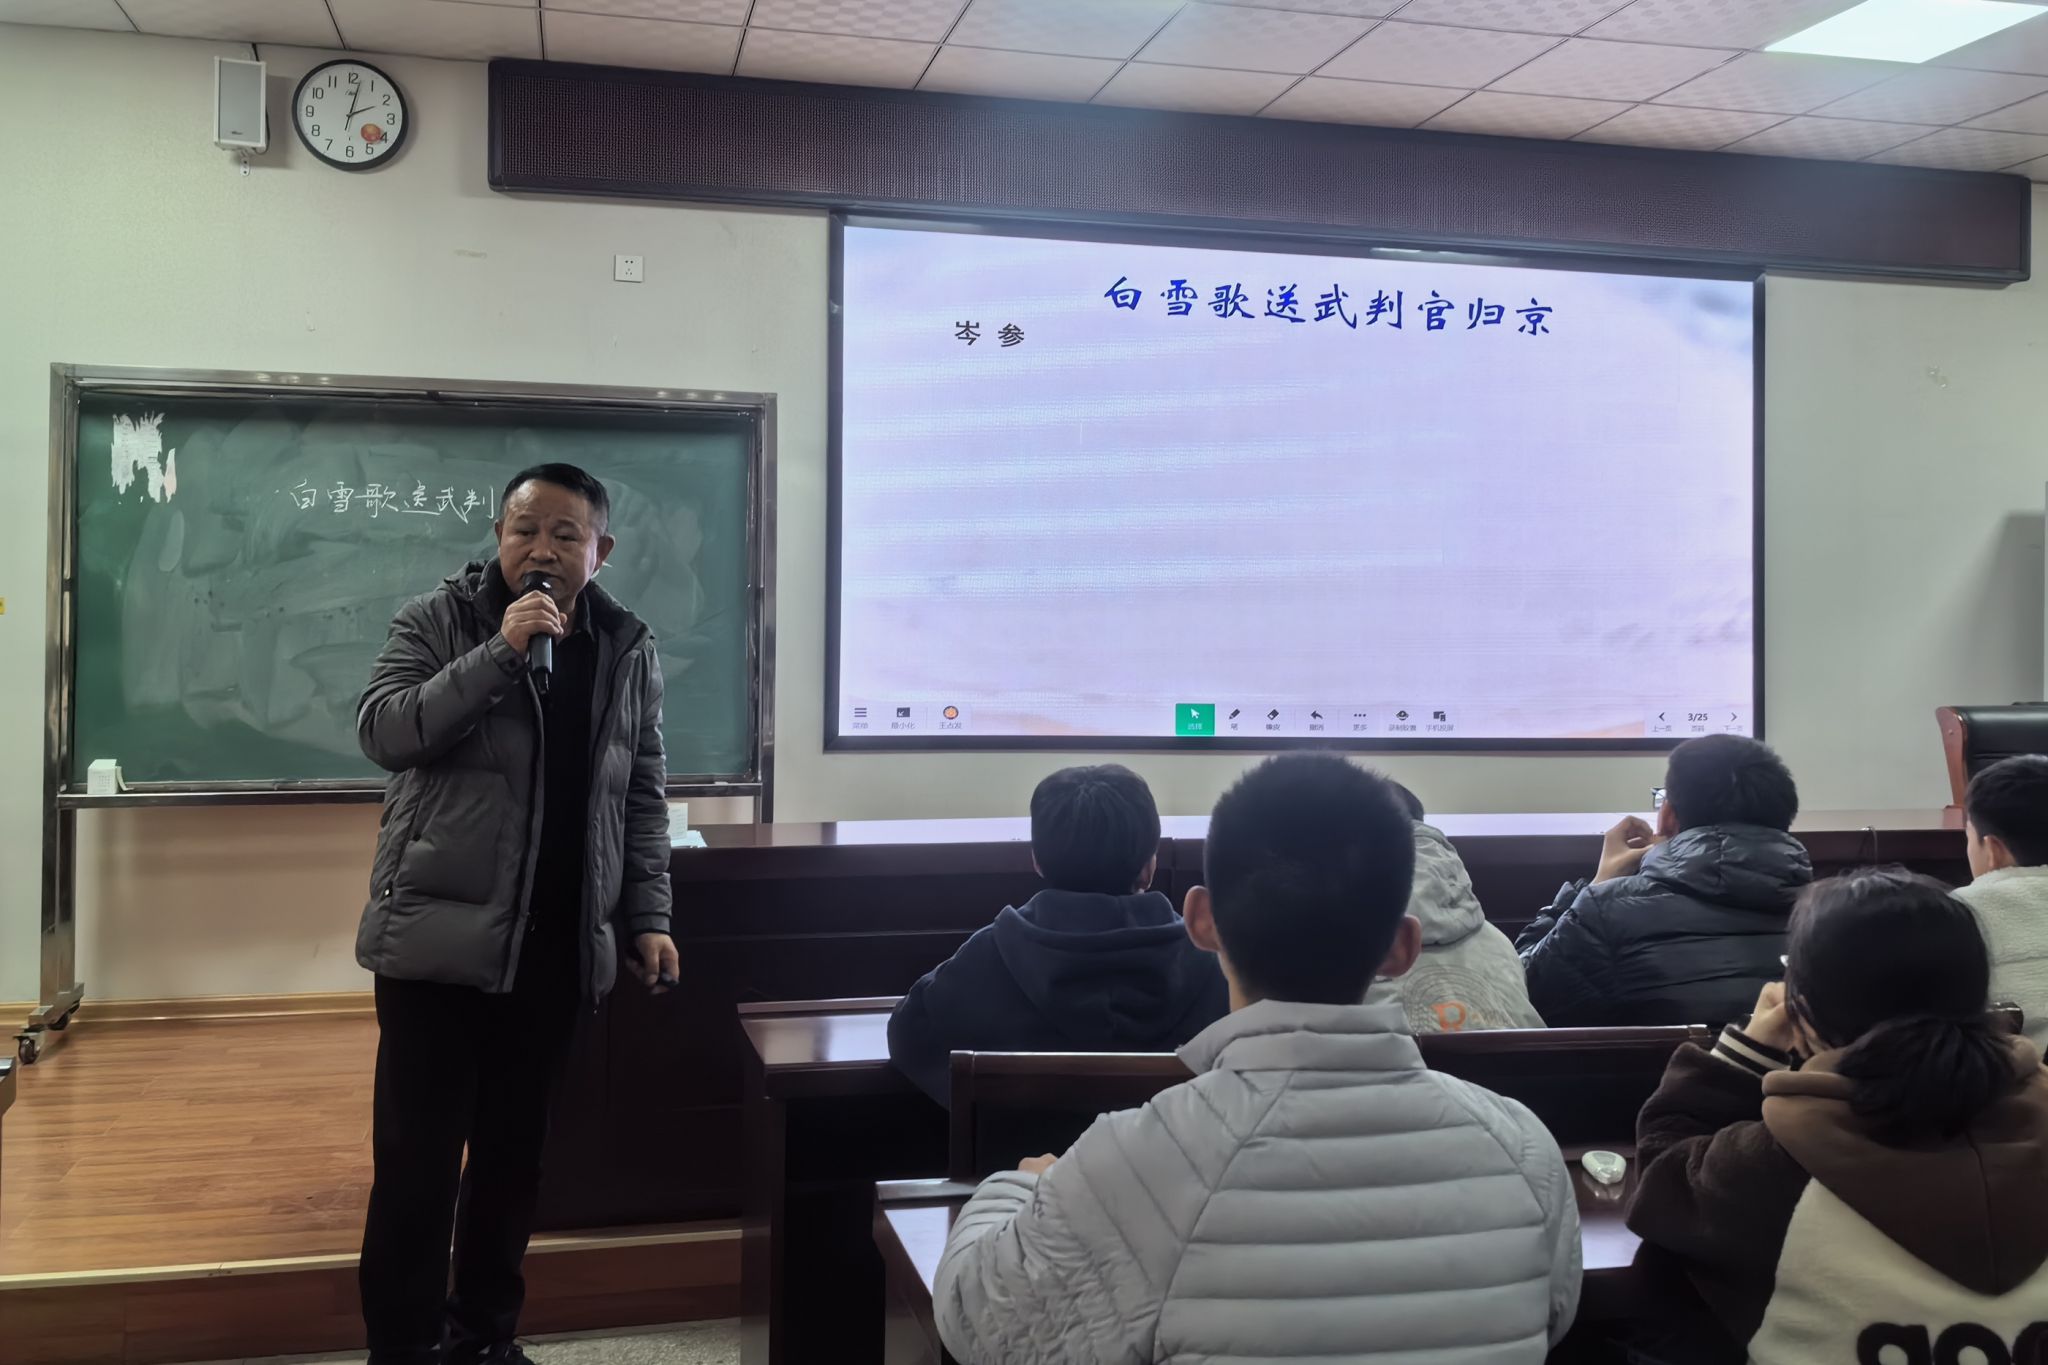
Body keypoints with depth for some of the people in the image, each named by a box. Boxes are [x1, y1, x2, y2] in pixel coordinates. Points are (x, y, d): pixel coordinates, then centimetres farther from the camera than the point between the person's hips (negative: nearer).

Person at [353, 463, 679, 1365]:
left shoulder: (628, 652, 8)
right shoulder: (436, 622, 0)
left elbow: (642, 798, 11)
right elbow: (382, 732, -14)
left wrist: (648, 917, 6)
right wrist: (499, 653, -20)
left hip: (558, 946, 3)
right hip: (438, 936, -3)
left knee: (513, 1148, 13)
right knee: (417, 1153, -1)